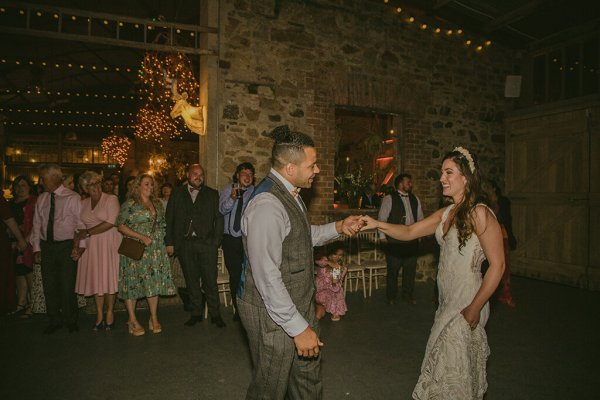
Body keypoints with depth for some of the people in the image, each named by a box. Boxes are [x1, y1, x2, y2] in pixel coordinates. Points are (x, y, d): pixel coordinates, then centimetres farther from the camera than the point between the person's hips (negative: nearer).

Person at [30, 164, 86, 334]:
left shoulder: (73, 197, -7)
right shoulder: (41, 199, 8)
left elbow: (81, 224, -7)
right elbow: (37, 224, 11)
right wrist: (36, 248, 7)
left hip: (66, 246, -4)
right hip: (46, 246, 5)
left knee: (67, 286, 0)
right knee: (49, 286, 10)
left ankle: (71, 320, 18)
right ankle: (54, 320, 26)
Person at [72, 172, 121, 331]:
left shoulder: (111, 199, -4)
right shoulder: (83, 203, 11)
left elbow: (110, 223, -14)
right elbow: (81, 227, 8)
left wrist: (88, 232, -11)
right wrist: (80, 247, -5)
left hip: (109, 243, -4)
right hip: (90, 246, 4)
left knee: (108, 277, -1)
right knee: (95, 278, 6)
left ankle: (109, 312, 13)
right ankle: (99, 314, 16)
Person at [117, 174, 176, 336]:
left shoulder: (157, 204, 14)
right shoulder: (130, 204, -3)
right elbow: (121, 225, -9)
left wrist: (161, 241, 7)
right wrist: (141, 237, -16)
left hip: (155, 250, 5)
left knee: (154, 281, 4)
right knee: (133, 282, 1)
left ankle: (154, 319, 13)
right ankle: (132, 320, 11)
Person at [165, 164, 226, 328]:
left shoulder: (212, 194, 8)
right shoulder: (177, 194, 11)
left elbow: (219, 218, 4)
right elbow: (169, 219, 8)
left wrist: (216, 241, -5)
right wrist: (169, 242, 2)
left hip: (206, 243, -1)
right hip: (184, 243, 1)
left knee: (210, 280, 0)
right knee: (191, 280, 9)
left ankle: (215, 314, 13)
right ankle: (196, 313, 21)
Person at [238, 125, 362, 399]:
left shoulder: (290, 193, 4)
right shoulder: (267, 205, -28)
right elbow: (267, 278, -28)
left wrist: (337, 227, 7)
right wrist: (298, 327, -22)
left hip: (298, 304, 9)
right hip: (273, 314, -9)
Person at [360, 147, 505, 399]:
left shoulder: (479, 214, -16)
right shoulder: (445, 214, 7)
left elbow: (497, 265, -17)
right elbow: (409, 232, 7)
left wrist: (475, 308, -16)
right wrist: (377, 225, -9)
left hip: (466, 305, -7)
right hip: (447, 302, 7)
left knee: (454, 367, 8)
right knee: (445, 363, 19)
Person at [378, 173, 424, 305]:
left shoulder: (415, 199, 13)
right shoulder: (389, 199, -5)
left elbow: (420, 218, 20)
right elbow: (382, 218, -5)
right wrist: (382, 236, -7)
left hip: (412, 239, 5)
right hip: (394, 241, -5)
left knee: (410, 269, 12)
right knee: (393, 269, 3)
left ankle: (408, 295, 28)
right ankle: (391, 296, 19)